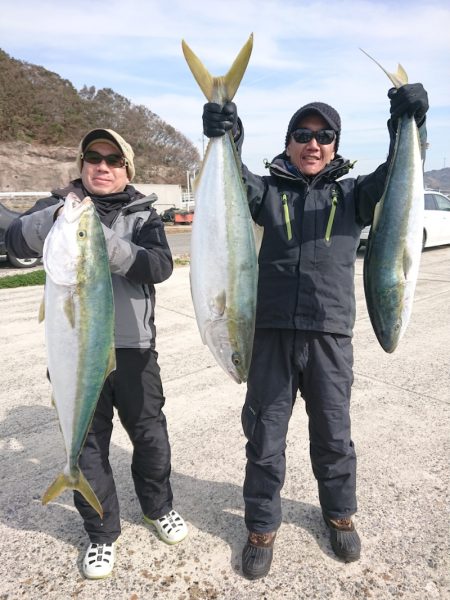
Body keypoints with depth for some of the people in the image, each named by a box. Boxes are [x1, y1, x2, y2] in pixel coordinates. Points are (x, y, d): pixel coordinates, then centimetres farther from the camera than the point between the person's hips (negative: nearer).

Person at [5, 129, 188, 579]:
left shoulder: (143, 214, 5)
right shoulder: (59, 205, 5)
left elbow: (161, 266, -13)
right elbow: (16, 240, -13)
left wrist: (107, 243, -27)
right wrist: (58, 217, -32)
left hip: (133, 346, 1)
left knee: (150, 433, 13)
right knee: (88, 442, 11)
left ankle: (157, 507, 41)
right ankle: (101, 533, 33)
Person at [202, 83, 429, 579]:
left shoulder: (351, 194, 9)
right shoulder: (269, 191, 7)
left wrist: (409, 126, -22)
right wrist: (224, 142, -30)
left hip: (331, 336, 1)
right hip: (271, 332, 0)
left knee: (333, 435, 17)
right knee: (264, 436, 10)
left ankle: (339, 514, 42)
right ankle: (262, 525, 32)